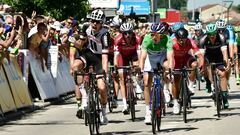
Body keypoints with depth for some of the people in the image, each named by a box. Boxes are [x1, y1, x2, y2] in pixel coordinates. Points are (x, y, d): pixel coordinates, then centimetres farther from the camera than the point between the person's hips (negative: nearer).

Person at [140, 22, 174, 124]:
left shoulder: (167, 39, -34)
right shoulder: (147, 39, -32)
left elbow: (170, 56, -43)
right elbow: (143, 56, -38)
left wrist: (170, 69, -58)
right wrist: (141, 70, -52)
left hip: (163, 56, 0)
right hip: (150, 57, 0)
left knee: (167, 66, -35)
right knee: (147, 84, -10)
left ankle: (165, 88, -7)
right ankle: (148, 111, -1)